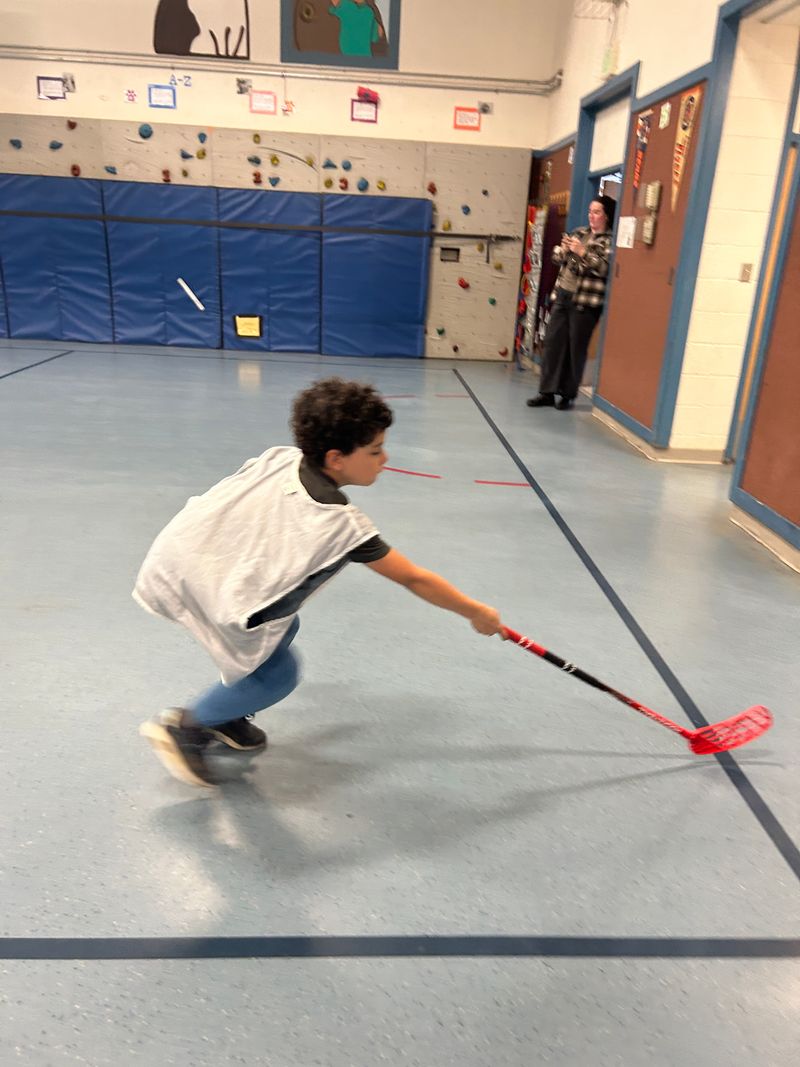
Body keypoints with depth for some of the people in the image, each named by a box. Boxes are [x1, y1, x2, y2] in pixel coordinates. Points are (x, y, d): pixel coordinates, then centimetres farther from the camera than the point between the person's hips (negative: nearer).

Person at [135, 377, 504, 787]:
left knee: (283, 626, 22)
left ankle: (226, 718, 37)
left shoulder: (280, 457, 0)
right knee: (278, 675, 6)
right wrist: (477, 613, 4)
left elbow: (226, 499, 17)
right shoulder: (341, 524, -17)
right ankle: (183, 727, 14)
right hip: (202, 588, -8)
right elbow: (415, 580, -8)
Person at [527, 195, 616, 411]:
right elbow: (557, 257, 15)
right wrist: (564, 249, -6)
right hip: (562, 295, 6)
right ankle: (547, 392, 10)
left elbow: (605, 267, -17)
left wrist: (582, 252, -20)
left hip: (585, 301, -6)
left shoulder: (611, 240, -3)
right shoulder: (579, 232, 15)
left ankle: (568, 395, 11)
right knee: (552, 342, 4)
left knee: (576, 349, 0)